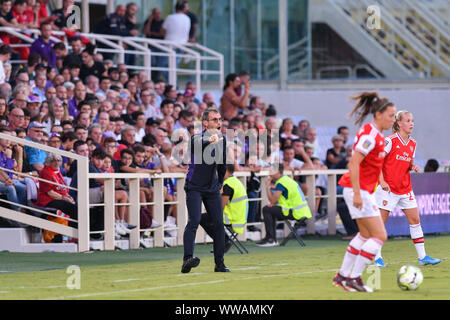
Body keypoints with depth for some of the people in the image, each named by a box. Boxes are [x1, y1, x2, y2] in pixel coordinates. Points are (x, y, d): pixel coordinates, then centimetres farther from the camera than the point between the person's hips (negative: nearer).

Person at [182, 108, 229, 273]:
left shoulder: (222, 139, 5)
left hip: (212, 188, 6)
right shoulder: (197, 138, -16)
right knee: (194, 221, -20)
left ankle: (219, 264, 10)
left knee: (218, 223, 2)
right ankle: (187, 259, -29)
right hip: (194, 187, -6)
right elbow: (200, 143, -42)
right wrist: (210, 141, -63)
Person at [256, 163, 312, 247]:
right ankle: (273, 239, 24)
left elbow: (272, 200, -14)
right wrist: (273, 203, 9)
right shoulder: (287, 179, 18)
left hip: (294, 213, -10)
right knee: (272, 210, 26)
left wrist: (268, 187, -5)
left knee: (266, 210, -7)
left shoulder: (280, 183, -14)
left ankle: (270, 239, -5)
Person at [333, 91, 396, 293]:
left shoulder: (376, 134, 12)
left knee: (366, 234, 19)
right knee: (380, 236, -10)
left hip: (363, 190, 10)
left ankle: (343, 276, 24)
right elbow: (353, 164, -23)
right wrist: (357, 194, -25)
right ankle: (354, 278, -7)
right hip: (357, 189, -10)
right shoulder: (370, 135, -18)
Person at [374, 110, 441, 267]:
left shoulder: (412, 144, 9)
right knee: (380, 222, -2)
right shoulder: (390, 141, -11)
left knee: (415, 221, 4)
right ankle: (378, 258, 7)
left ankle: (422, 257, 9)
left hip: (405, 189, 6)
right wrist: (382, 181, -18)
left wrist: (413, 167, -1)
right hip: (389, 188, -6)